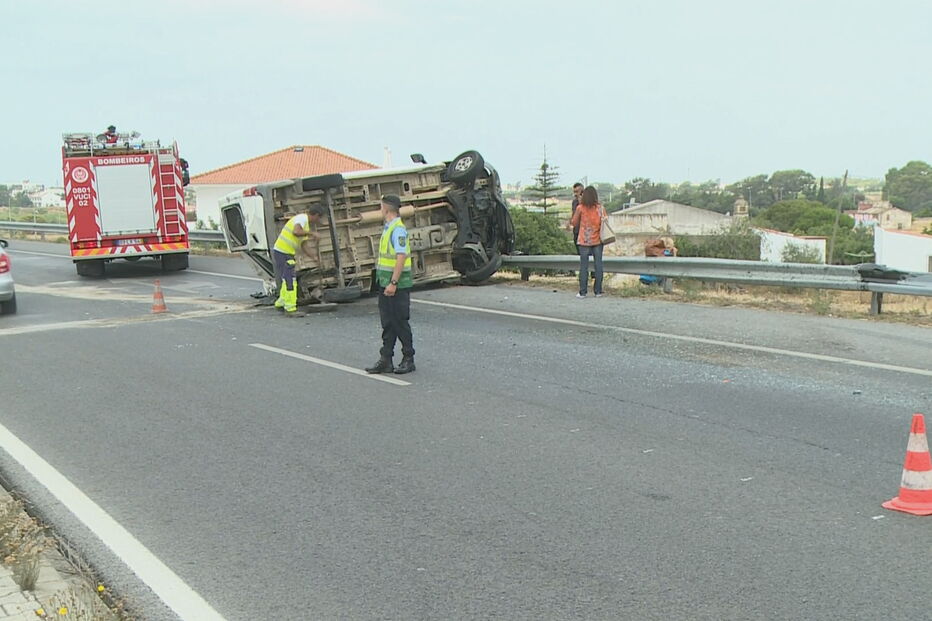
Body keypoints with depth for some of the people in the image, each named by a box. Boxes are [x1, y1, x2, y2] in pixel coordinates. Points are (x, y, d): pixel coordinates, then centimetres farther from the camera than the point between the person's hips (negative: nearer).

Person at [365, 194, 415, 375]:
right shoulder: (388, 228, 15)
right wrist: (386, 283, 19)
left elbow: (401, 257, -22)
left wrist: (393, 283, -25)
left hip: (397, 286, -9)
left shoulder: (398, 229, -16)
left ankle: (408, 359, 9)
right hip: (386, 284, 9)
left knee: (400, 322, -1)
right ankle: (386, 360, 14)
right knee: (387, 323, 10)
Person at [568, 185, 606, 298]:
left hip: (584, 241, -1)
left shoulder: (580, 208, -7)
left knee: (584, 266, 3)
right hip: (597, 241, 1)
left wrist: (571, 221, 22)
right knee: (598, 265, 7)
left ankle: (583, 292, 3)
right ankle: (598, 291, 8)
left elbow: (575, 223, 2)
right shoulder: (600, 207, -3)